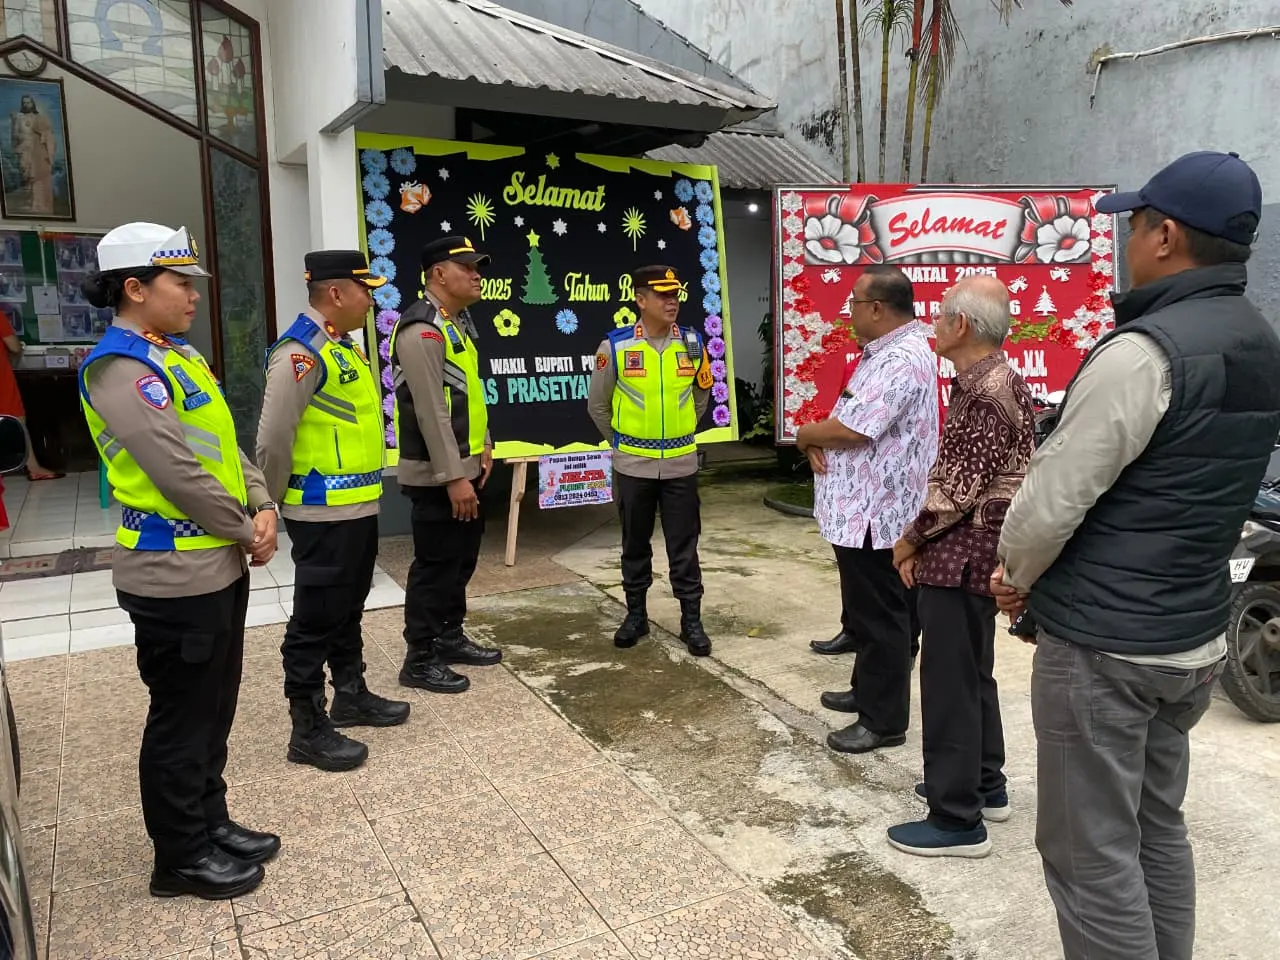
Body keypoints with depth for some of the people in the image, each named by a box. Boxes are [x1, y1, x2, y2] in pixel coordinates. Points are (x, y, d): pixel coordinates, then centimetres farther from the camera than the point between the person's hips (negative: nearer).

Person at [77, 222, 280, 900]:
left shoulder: (178, 355, 13)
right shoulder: (120, 368, -18)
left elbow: (228, 444, 14)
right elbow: (178, 473, -24)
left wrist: (261, 508, -1)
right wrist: (246, 533, -12)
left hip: (218, 564, 9)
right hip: (175, 577, -9)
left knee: (213, 709, 19)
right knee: (182, 718, 5)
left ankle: (210, 823, 35)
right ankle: (181, 857, 21)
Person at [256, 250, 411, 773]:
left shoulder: (345, 347, 13)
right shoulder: (301, 352, -18)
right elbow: (272, 439, -21)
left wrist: (361, 491, 18)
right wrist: (278, 502, -8)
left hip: (358, 507, 9)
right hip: (324, 514, -9)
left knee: (348, 611, 21)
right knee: (315, 620, 2)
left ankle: (351, 695, 36)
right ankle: (308, 729, 13)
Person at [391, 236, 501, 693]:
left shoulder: (459, 322, 14)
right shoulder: (422, 329, -18)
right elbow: (431, 411, -23)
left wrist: (483, 446, 12)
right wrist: (453, 477, -23)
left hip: (465, 466, 10)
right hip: (437, 474, -10)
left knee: (462, 558, 18)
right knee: (436, 564, -1)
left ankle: (449, 637, 32)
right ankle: (420, 659, 12)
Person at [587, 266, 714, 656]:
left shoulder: (692, 343, -1)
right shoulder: (615, 346, -9)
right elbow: (597, 405, 4)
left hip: (680, 464, 1)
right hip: (632, 465, -1)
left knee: (684, 547, 6)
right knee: (635, 544, 12)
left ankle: (691, 620, 17)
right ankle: (636, 614, 26)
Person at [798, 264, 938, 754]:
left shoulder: (903, 359, -20)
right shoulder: (882, 352, 16)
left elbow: (853, 427, -27)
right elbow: (846, 419, 16)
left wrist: (806, 433, -7)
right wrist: (818, 443, -5)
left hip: (877, 512, -11)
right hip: (859, 508, 11)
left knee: (881, 617, 0)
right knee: (865, 611, 21)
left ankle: (884, 720, 12)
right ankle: (867, 691, 36)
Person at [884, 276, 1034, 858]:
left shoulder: (986, 395, -21)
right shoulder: (993, 382, 12)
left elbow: (957, 489, -22)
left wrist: (912, 539, -8)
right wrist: (922, 536, 11)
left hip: (962, 559, -11)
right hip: (972, 555, 11)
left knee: (949, 683, -2)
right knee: (972, 674, 21)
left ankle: (958, 821, 9)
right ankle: (984, 785, 36)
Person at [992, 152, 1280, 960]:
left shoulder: (1144, 352, -21)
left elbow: (1054, 495, -20)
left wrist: (1016, 577, 1)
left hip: (1102, 643, -9)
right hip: (1196, 635, 9)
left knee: (1092, 856, 3)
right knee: (1158, 828, 22)